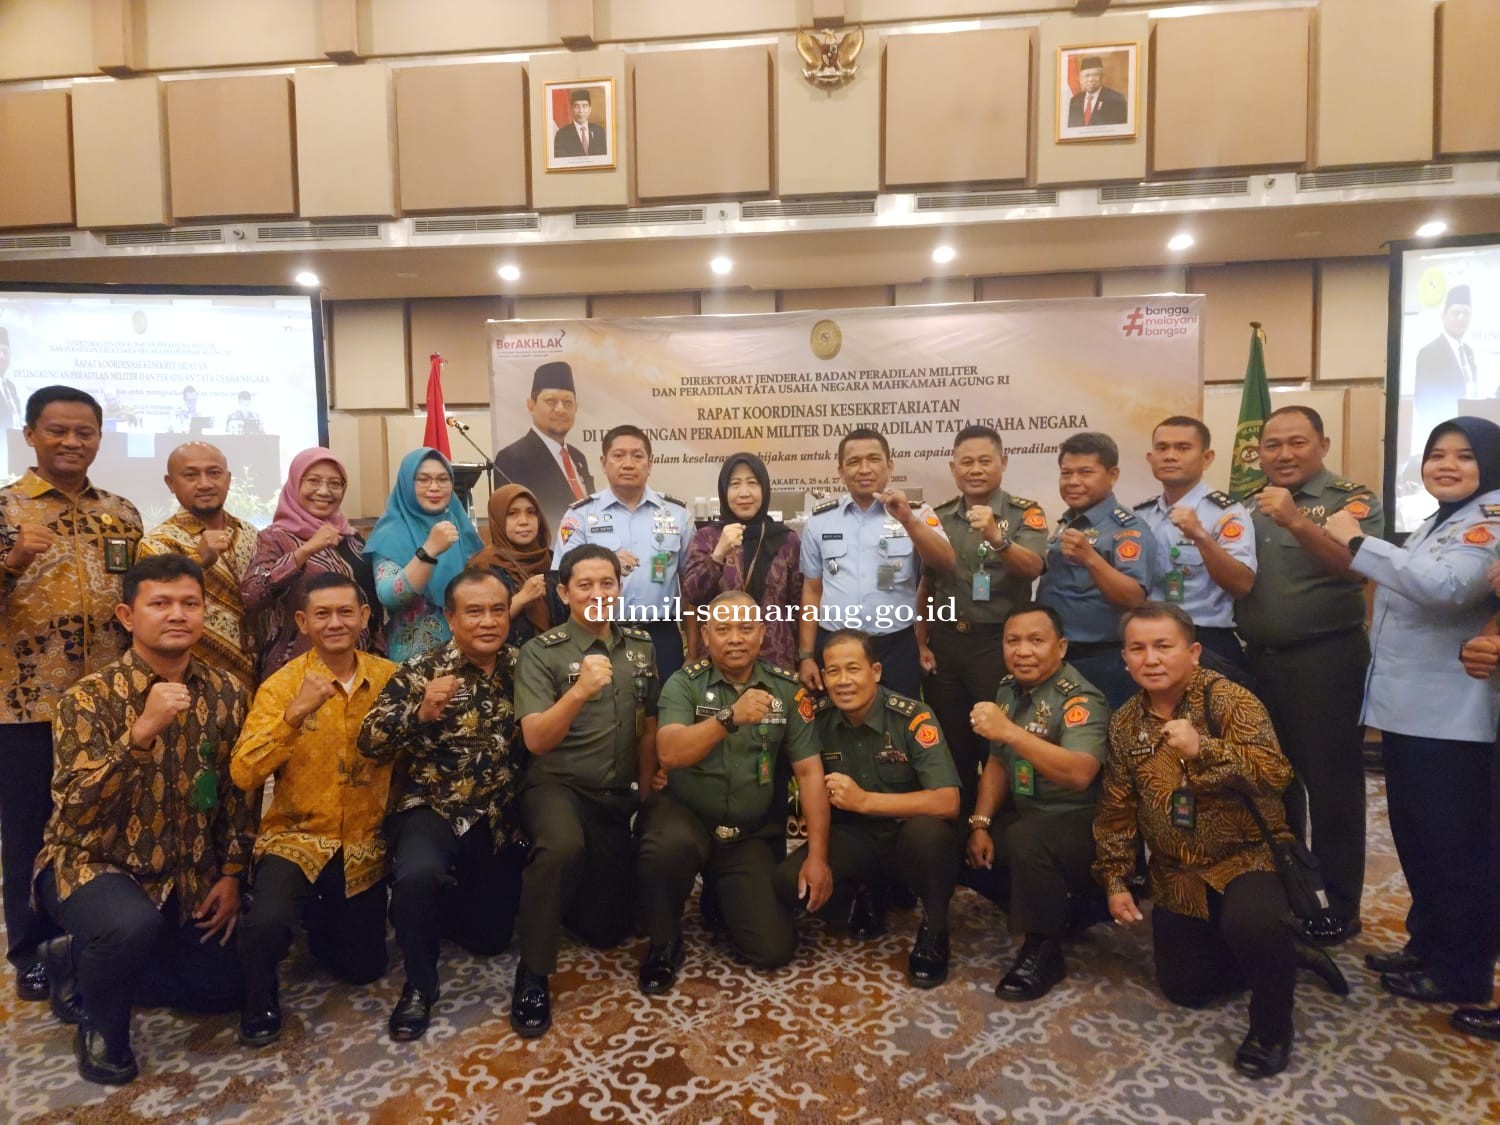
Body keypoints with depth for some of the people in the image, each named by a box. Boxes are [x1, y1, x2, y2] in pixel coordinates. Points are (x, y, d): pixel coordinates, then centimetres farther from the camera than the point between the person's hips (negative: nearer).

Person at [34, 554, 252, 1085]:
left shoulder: (226, 693, -6)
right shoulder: (90, 697, -19)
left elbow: (238, 790, 3)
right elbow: (76, 810, -29)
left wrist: (232, 874, 0)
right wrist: (141, 733, -42)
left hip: (187, 872, 5)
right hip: (91, 861, -5)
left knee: (224, 989, 8)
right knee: (134, 925, -37)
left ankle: (82, 962, 28)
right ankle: (100, 1024, -2)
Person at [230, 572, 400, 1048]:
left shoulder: (390, 678, -5)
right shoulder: (281, 684, -11)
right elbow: (243, 774, -22)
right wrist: (295, 713, -34)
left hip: (364, 843, 3)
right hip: (296, 835, -2)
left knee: (363, 968, 11)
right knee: (268, 925, -31)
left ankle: (319, 916, 43)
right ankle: (259, 999, 4)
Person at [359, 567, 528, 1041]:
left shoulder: (520, 667, -1)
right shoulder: (423, 670, -11)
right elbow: (369, 742, -17)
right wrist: (421, 712, -33)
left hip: (499, 819, 4)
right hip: (433, 809, -3)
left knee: (490, 938, 9)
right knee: (417, 874, -35)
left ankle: (446, 894, 42)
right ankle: (419, 984, -8)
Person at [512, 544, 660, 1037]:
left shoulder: (640, 645, 4)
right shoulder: (541, 652, -10)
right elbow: (536, 740, -19)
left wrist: (645, 795, 16)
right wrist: (580, 690, -34)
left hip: (617, 795, 5)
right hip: (556, 784, -4)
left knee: (608, 929, 6)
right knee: (563, 845, -39)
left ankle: (560, 896, 38)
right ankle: (532, 974, -18)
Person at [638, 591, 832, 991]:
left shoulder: (786, 688, -1)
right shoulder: (684, 684, -7)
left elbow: (809, 771, -3)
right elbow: (669, 755, -23)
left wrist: (817, 855, -9)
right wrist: (731, 717, -37)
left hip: (752, 835, 3)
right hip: (684, 814, -2)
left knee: (774, 948, -8)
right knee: (668, 847, -37)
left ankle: (722, 895, 26)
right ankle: (663, 942, -5)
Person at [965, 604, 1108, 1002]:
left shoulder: (1080, 699, -20)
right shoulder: (1009, 689, 5)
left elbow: (1080, 773, -36)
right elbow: (998, 763, 10)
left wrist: (1010, 732, -42)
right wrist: (981, 823, -3)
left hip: (1081, 825, -9)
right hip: (1024, 815, 9)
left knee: (1027, 839, -36)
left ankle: (1043, 951, -13)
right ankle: (1048, 909, 13)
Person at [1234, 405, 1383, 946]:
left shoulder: (1353, 499, -5)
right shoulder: (1249, 506, 11)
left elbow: (1350, 563, -24)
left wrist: (1296, 522, -37)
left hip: (1326, 658, -5)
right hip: (1260, 658, 6)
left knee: (1330, 783, 1)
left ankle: (1338, 906, 15)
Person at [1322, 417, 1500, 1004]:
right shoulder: (1435, 523, 17)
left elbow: (1446, 585, -32)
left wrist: (1358, 541, -26)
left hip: (1452, 717, -9)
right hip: (1408, 707, 9)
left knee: (1453, 844, 1)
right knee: (1414, 836, 18)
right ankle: (1428, 945, 32)